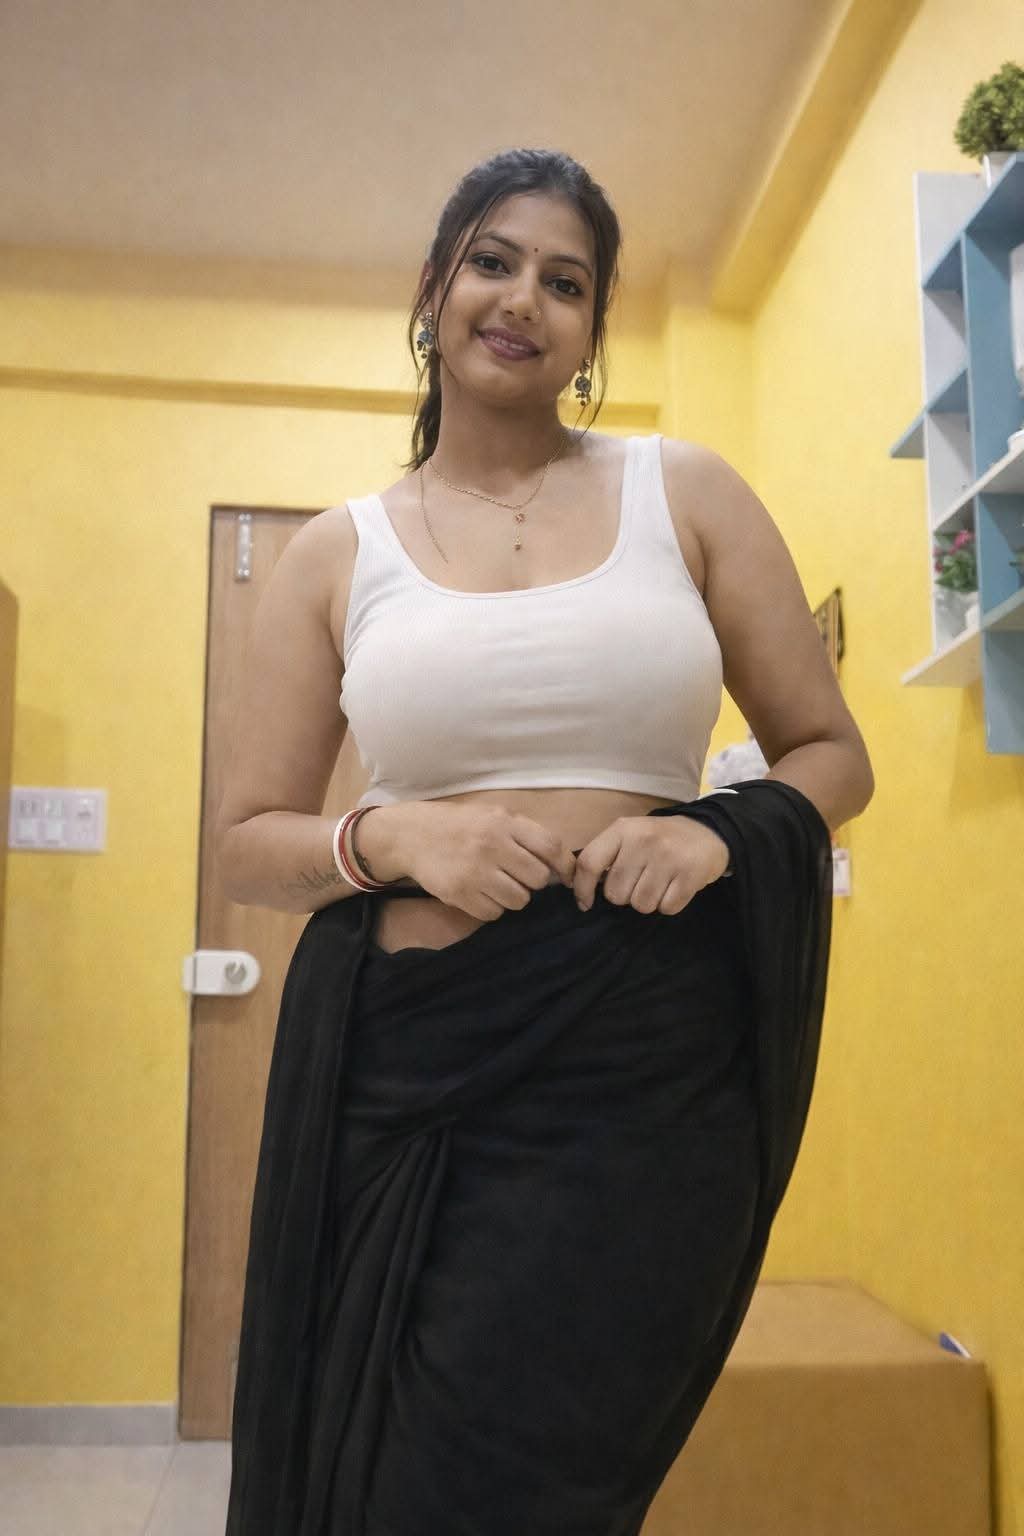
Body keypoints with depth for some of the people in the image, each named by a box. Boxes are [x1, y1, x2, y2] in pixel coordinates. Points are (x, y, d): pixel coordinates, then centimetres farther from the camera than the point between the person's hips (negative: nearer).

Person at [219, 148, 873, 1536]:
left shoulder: (687, 495, 7)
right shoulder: (338, 554, 7)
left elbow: (831, 755, 10)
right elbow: (249, 842, 9)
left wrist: (721, 833, -11)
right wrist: (395, 836, -12)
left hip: (648, 1067, 0)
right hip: (405, 1067, 1)